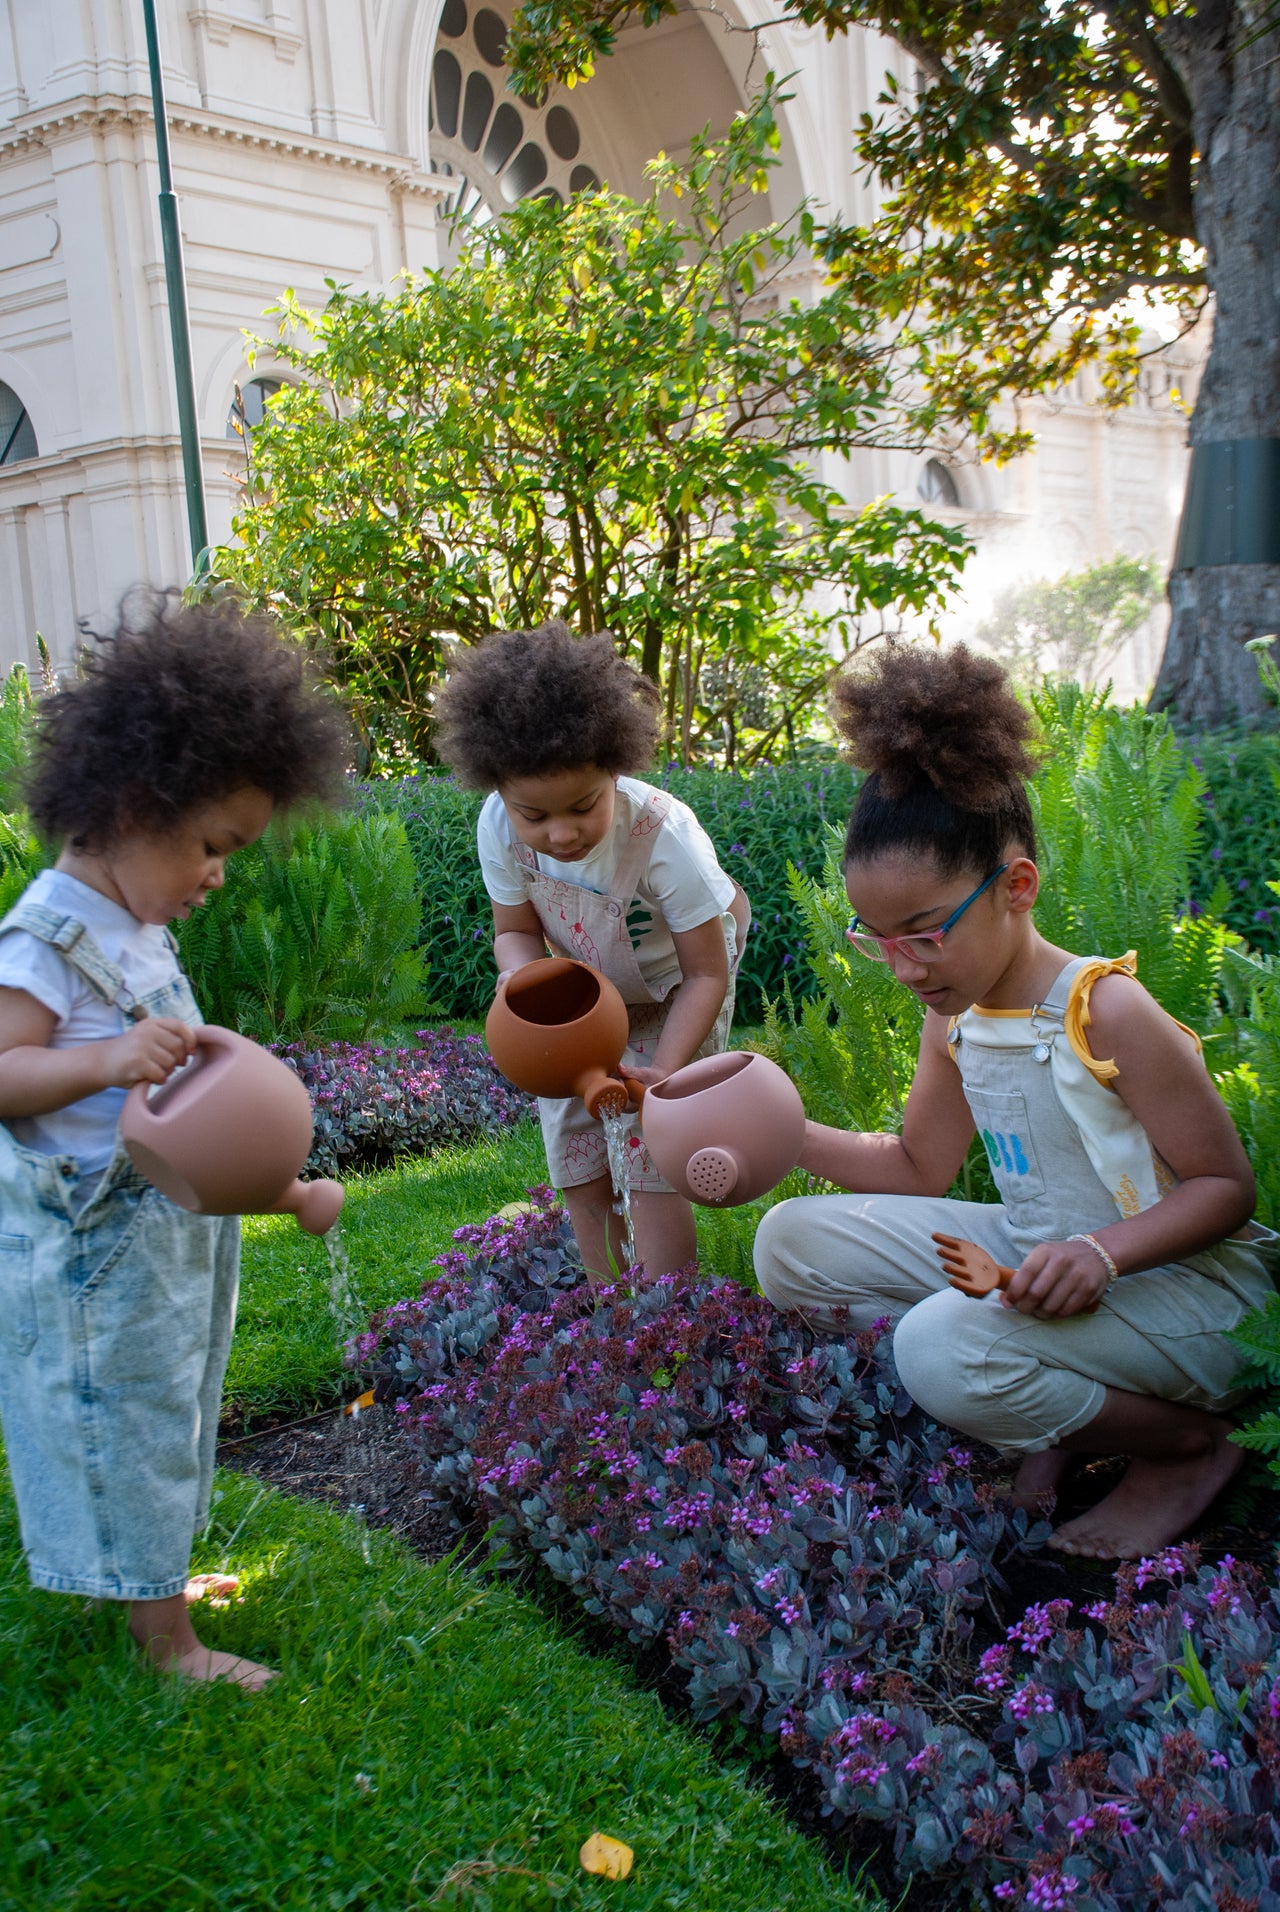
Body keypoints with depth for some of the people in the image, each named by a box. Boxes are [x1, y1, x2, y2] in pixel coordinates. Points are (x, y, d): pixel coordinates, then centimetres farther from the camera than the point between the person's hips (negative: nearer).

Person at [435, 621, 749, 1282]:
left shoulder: (664, 836, -37)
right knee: (574, 1141, 5)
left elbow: (706, 974, -26)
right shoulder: (500, 829, -27)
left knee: (651, 1147, -12)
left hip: (675, 985, -4)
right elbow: (516, 930, -9)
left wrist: (663, 1071, -37)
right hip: (590, 988, 4)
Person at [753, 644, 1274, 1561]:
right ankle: (1053, 1416, 4)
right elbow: (919, 1169, 11)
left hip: (1179, 1288, -8)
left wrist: (1105, 1251, -33)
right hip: (1032, 1258, 8)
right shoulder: (952, 1019, 1)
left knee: (943, 1347, -34)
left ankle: (1189, 1445, -5)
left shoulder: (1106, 1013, -21)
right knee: (794, 1241, 0)